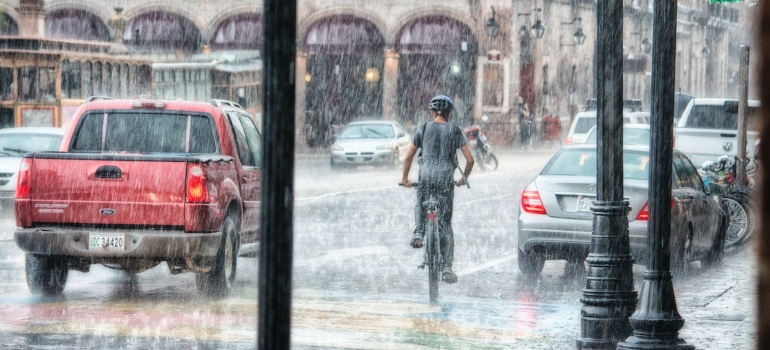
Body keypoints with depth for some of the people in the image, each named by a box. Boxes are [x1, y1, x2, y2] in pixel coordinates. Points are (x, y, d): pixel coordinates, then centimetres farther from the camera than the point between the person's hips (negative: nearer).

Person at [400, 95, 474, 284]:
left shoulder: (424, 129, 8)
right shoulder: (455, 131, 8)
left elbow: (408, 157, 11)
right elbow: (470, 159, 6)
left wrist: (405, 178, 24)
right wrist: (464, 178, 23)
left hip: (426, 174, 0)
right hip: (446, 176, 0)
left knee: (420, 205, 31)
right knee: (446, 224, 5)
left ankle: (418, 232, 2)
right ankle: (447, 268, 1)